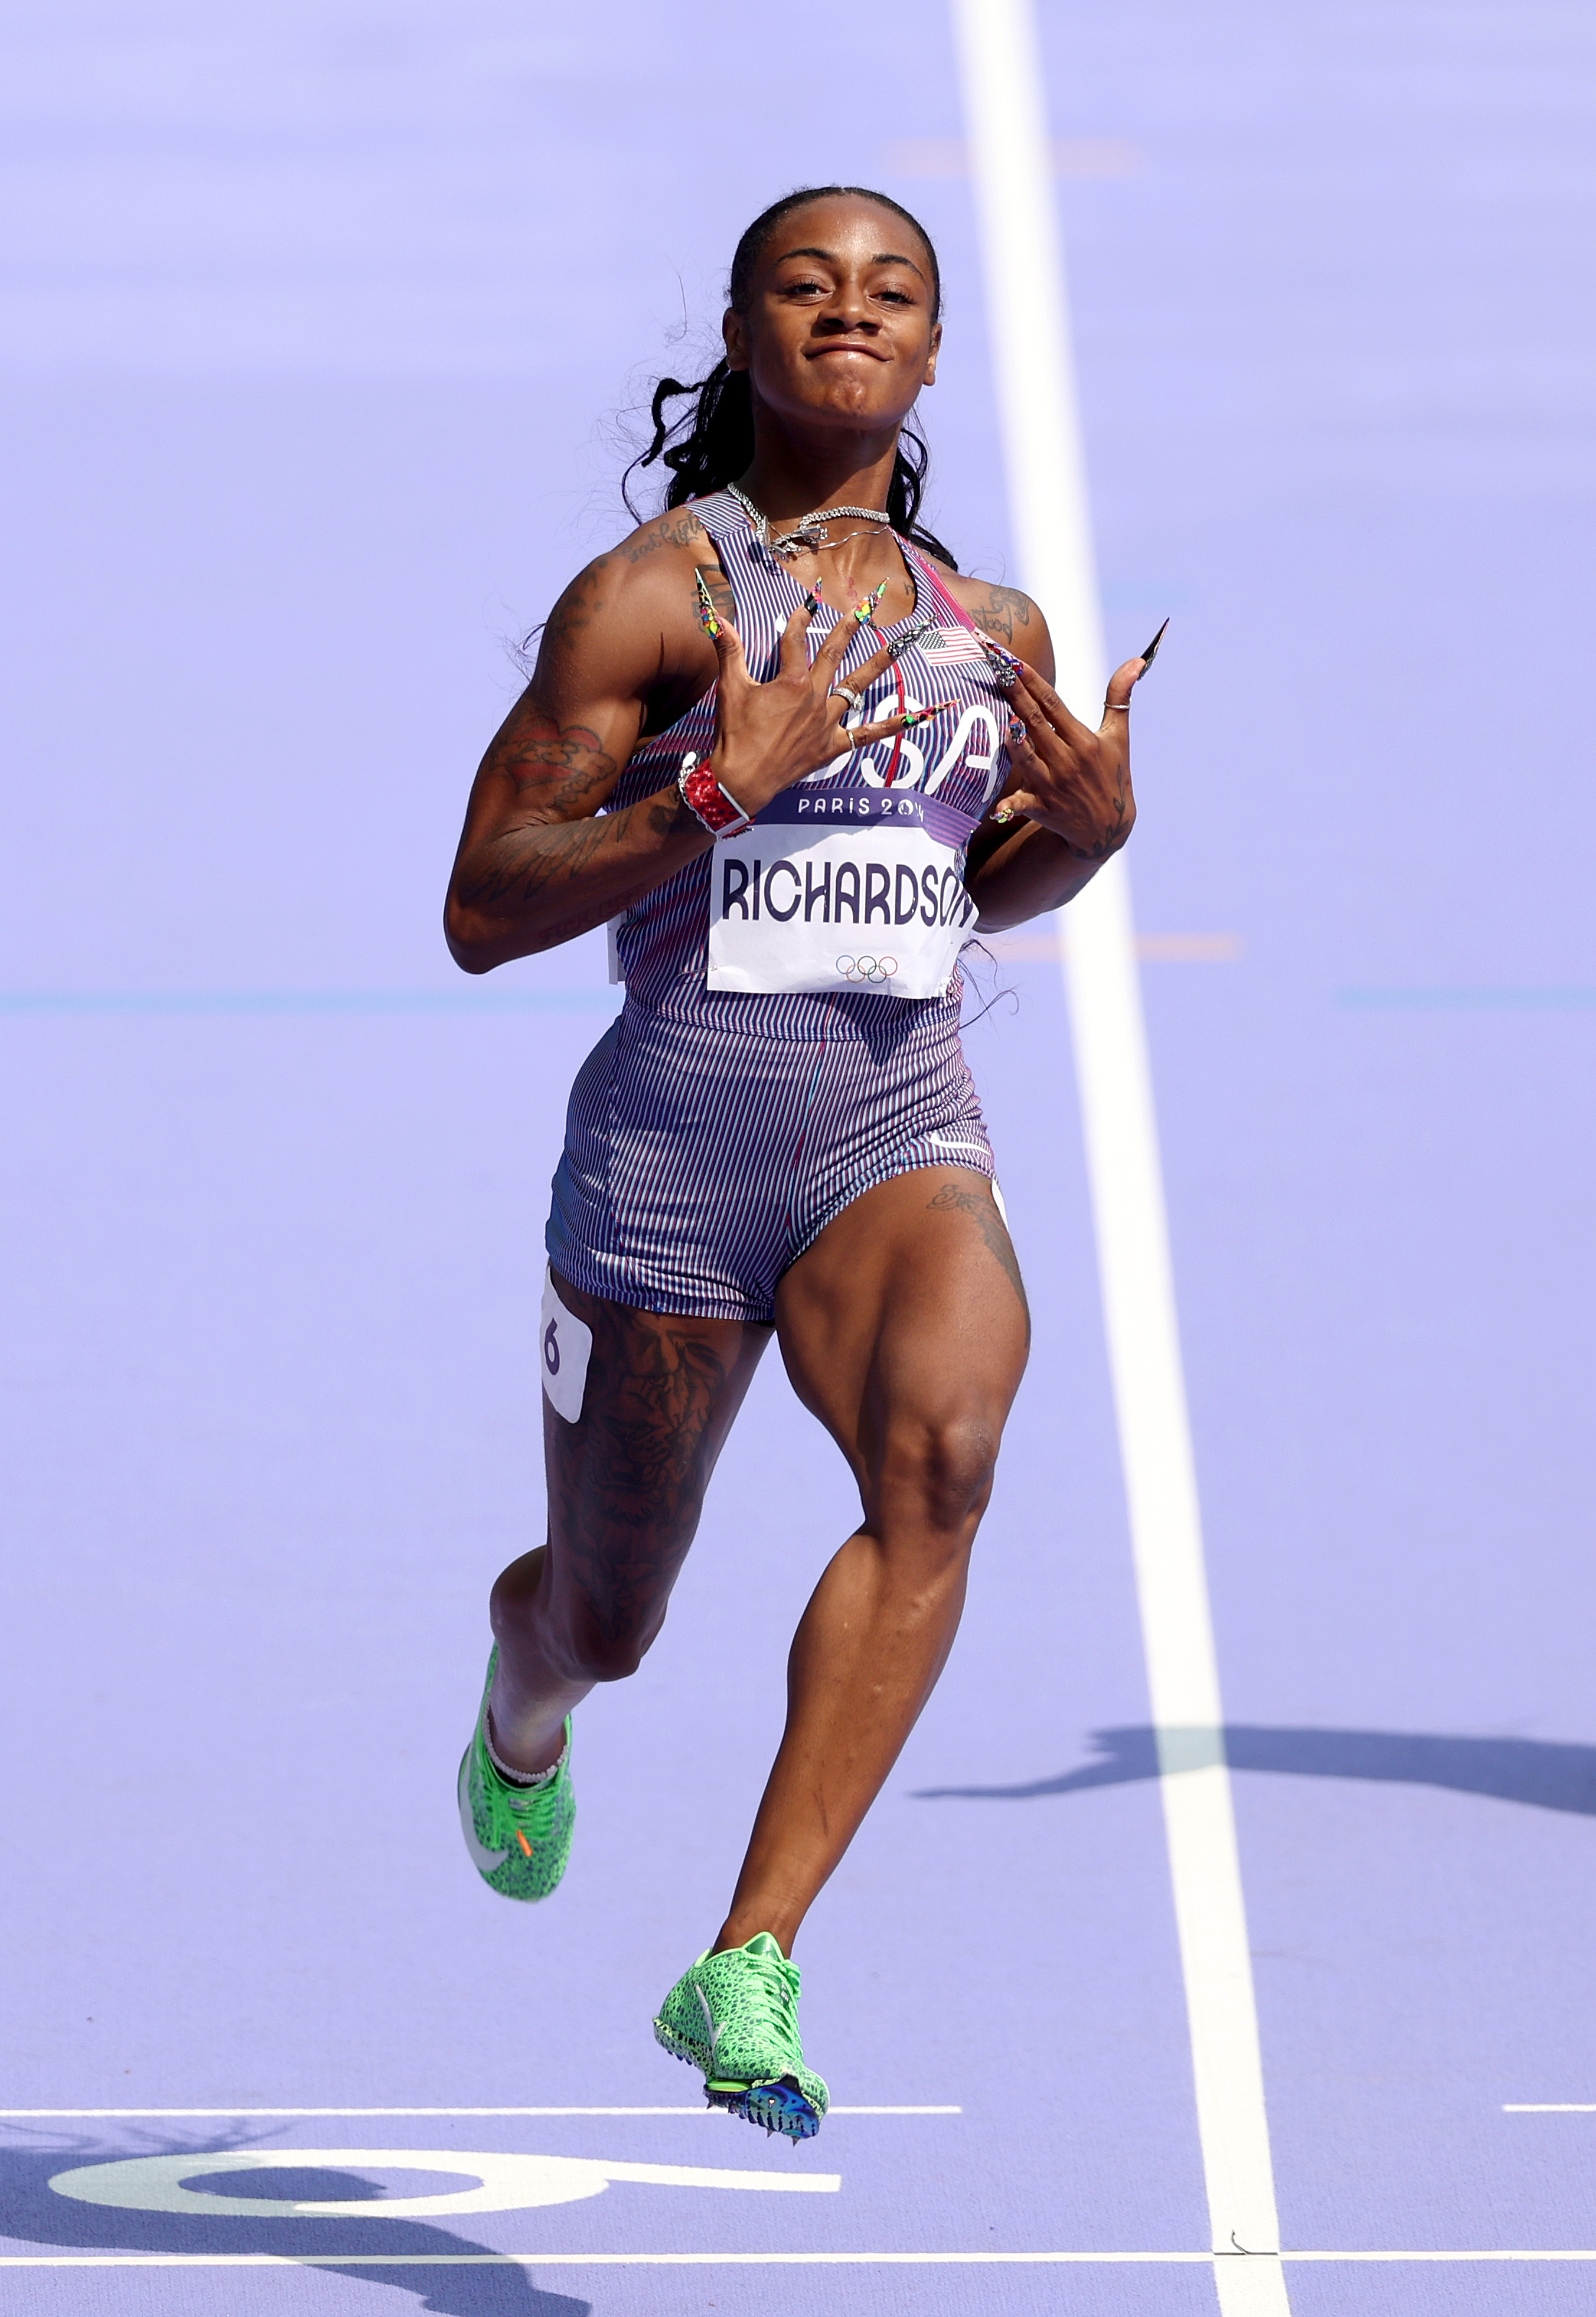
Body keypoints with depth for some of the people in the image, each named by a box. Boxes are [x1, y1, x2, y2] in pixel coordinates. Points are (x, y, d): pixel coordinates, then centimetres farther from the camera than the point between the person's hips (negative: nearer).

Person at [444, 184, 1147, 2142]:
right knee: (608, 1620, 13)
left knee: (942, 1452, -30)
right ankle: (522, 1706, 56)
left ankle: (747, 1974, -32)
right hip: (672, 1144, -2)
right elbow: (482, 911, -10)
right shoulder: (648, 598, -7)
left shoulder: (991, 633, 8)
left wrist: (1086, 830, 2)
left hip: (900, 1133, 2)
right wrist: (722, 789, -21)